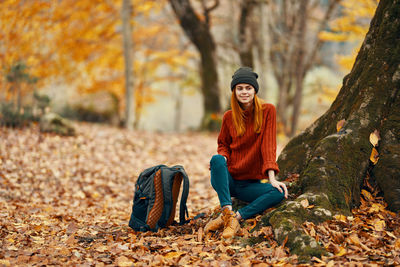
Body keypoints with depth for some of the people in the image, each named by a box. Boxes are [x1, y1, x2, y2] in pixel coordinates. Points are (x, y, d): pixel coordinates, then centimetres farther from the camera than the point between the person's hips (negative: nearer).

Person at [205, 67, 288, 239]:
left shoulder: (268, 111, -2)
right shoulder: (229, 117, 3)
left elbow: (268, 144, -9)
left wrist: (272, 178, -20)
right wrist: (222, 157, -11)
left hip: (251, 184, -1)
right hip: (228, 180, 1)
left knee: (279, 193, -29)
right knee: (216, 159, -31)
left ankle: (235, 217, -30)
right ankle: (228, 213, -38)